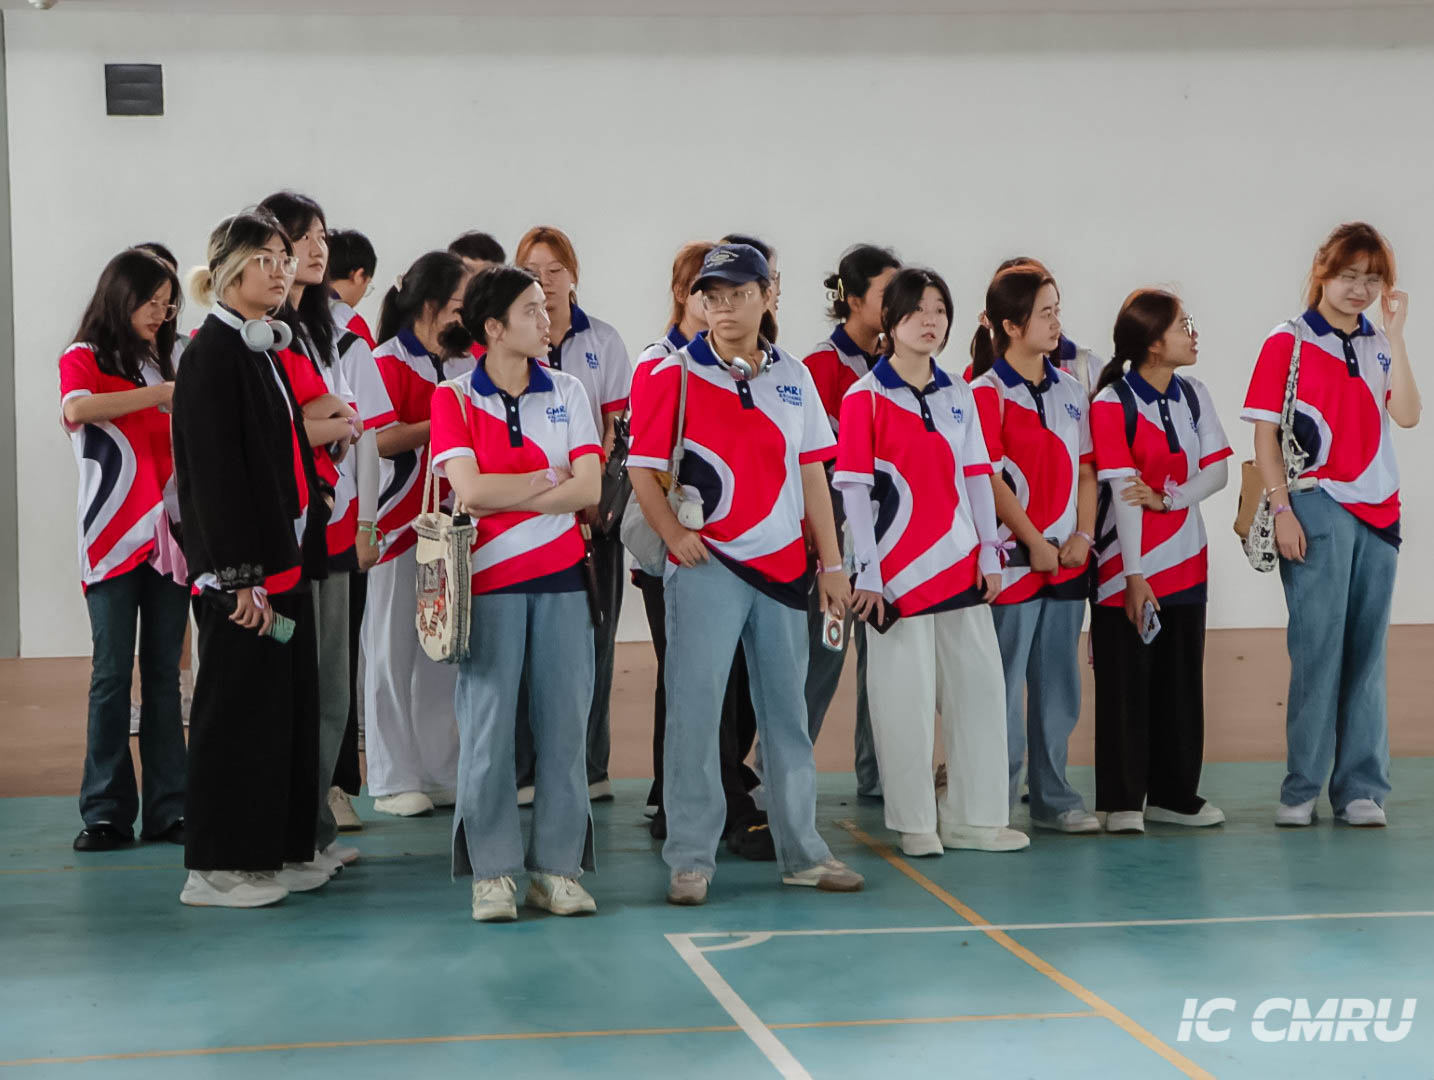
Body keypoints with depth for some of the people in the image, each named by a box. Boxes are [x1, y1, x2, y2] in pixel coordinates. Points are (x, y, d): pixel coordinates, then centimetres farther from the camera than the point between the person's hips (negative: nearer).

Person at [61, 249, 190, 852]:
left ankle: (168, 808, 7)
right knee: (113, 672, -3)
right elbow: (75, 408, -22)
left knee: (164, 672, 4)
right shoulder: (83, 360, 1)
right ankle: (107, 812, 3)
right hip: (112, 538, -4)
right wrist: (162, 394, -21)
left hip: (169, 534, 4)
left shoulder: (165, 365, 15)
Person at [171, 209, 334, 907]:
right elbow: (213, 469, -18)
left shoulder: (263, 348, 16)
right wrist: (241, 575, -22)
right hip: (241, 568, -9)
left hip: (282, 557, 9)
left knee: (287, 701, 11)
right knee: (238, 706, -3)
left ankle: (277, 851, 20)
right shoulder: (212, 353, -12)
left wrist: (303, 551, 15)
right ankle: (217, 868, 5)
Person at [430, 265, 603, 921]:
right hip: (489, 579, -3)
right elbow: (471, 489, -13)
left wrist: (507, 496, -9)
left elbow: (589, 489, -2)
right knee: (487, 725, -2)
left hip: (562, 575, 3)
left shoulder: (566, 392, 9)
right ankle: (492, 872, 7)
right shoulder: (454, 399, 1)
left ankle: (557, 868, 11)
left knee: (563, 721, 2)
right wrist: (552, 477, -5)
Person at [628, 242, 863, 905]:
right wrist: (672, 532, -18)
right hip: (705, 564, -4)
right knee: (694, 707, -4)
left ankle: (802, 850, 20)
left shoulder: (794, 376, 9)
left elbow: (811, 471, 11)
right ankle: (690, 858, 4)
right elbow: (642, 467, -3)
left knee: (787, 707, 10)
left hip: (783, 564, 4)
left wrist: (831, 564, 9)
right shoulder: (674, 375, -2)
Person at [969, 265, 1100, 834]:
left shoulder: (1070, 389, 12)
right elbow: (989, 478, -11)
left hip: (1067, 558, 6)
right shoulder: (986, 392, -7)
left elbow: (1085, 469, 13)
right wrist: (1035, 543, -12)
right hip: (1012, 558, -6)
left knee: (1059, 684, 11)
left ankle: (1054, 799, 19)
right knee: (1004, 686, -2)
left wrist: (1082, 536, 0)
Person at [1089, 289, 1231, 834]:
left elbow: (1216, 470, 1)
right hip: (1127, 569, -6)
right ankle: (1122, 801, 8)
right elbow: (1123, 493, -16)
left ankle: (1174, 793, 21)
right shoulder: (1111, 404, -12)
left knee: (1181, 679, 10)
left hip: (1185, 562, 6)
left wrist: (1167, 497, -17)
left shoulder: (1193, 394, 5)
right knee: (1126, 684, 0)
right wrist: (1134, 576, -18)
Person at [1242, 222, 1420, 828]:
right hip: (1317, 510, -4)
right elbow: (1264, 433, -3)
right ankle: (1301, 789, 3)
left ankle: (1361, 788, 11)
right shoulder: (1288, 343, 0)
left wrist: (1394, 334, -7)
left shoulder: (1379, 347, 11)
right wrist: (1281, 508, -11)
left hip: (1376, 510, 4)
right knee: (1317, 647, -3)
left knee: (1366, 649, 6)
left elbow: (1406, 415, -4)